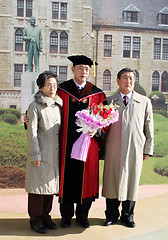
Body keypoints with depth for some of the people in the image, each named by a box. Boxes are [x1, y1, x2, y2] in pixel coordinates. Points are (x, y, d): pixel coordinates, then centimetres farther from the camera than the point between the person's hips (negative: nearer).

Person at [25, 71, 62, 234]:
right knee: (38, 186, 2)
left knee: (50, 186, 13)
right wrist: (35, 154, -13)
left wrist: (61, 151, 14)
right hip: (41, 155, -6)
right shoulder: (35, 106, -8)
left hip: (54, 154, 6)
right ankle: (35, 220, 18)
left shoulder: (58, 105, 11)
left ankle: (45, 216, 28)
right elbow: (32, 132, -10)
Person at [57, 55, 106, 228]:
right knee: (66, 178, 7)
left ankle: (82, 215, 26)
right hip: (66, 143, 0)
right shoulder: (61, 90, 2)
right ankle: (66, 216, 25)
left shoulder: (97, 94, 4)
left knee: (85, 178, 8)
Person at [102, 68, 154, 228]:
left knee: (131, 182, 8)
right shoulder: (109, 101, 7)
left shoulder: (145, 102, 8)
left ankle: (127, 216, 27)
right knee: (111, 182, 6)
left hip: (134, 150, 0)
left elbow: (149, 128, 9)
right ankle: (112, 215, 25)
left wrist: (147, 149, 7)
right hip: (113, 150, 0)